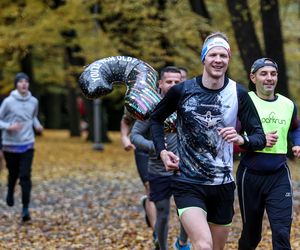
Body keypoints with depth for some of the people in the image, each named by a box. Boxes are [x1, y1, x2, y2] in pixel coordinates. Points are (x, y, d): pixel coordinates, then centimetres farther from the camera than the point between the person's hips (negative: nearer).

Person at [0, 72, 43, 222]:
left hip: (27, 145, 1)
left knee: (25, 176, -10)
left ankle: (25, 208, -9)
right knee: (13, 174, 14)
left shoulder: (34, 101, 0)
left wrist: (37, 125, 0)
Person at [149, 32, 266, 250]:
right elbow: (156, 118, 12)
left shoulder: (238, 94, -3)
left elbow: (260, 137, -3)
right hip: (188, 184, -3)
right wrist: (162, 151, -2)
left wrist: (241, 140, -25)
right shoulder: (182, 90, -6)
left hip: (223, 185, 3)